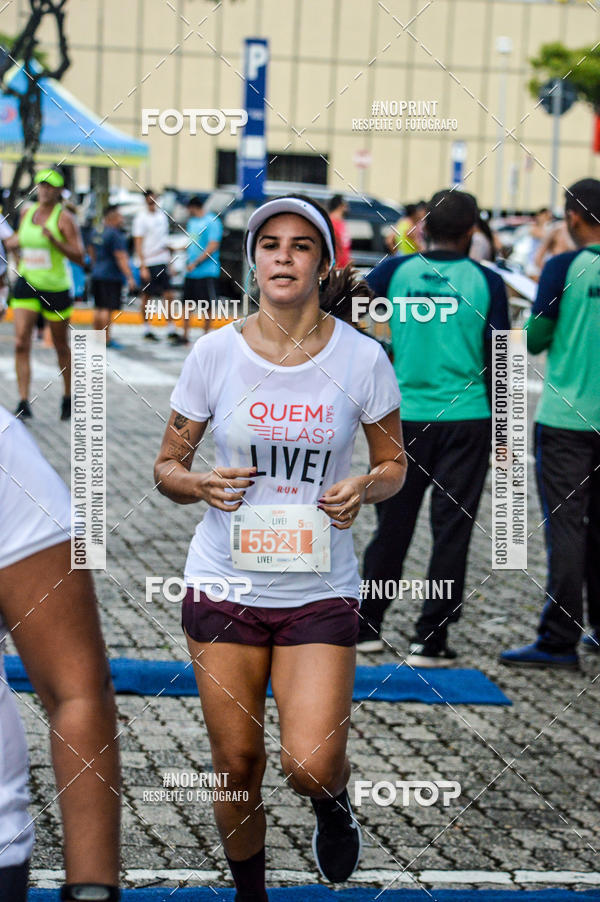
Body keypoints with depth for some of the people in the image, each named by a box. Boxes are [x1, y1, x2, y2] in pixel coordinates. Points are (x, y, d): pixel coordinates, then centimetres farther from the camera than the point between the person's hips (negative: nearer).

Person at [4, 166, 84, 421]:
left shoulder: (64, 218, -9)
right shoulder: (27, 212, 7)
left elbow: (79, 257, -15)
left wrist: (54, 240, -27)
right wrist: (13, 242, 3)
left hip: (56, 287, -4)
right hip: (26, 285, 4)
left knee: (61, 345, 10)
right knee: (21, 343, -11)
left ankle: (68, 398, 29)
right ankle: (24, 402, -12)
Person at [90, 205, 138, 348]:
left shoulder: (97, 234, 13)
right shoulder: (115, 235, -14)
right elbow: (121, 258, -18)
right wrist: (130, 277, -19)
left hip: (97, 274, 9)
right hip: (111, 277, -9)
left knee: (99, 308, 13)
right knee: (108, 308, -7)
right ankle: (106, 340, -7)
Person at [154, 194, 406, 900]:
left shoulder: (362, 357, -5)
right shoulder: (215, 352, -4)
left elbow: (394, 464, 8)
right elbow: (166, 467, 4)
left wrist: (364, 488, -14)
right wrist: (199, 485, -18)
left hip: (320, 589, -1)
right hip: (224, 581, 1)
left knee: (310, 766, -15)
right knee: (237, 767, 7)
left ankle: (333, 802, 23)